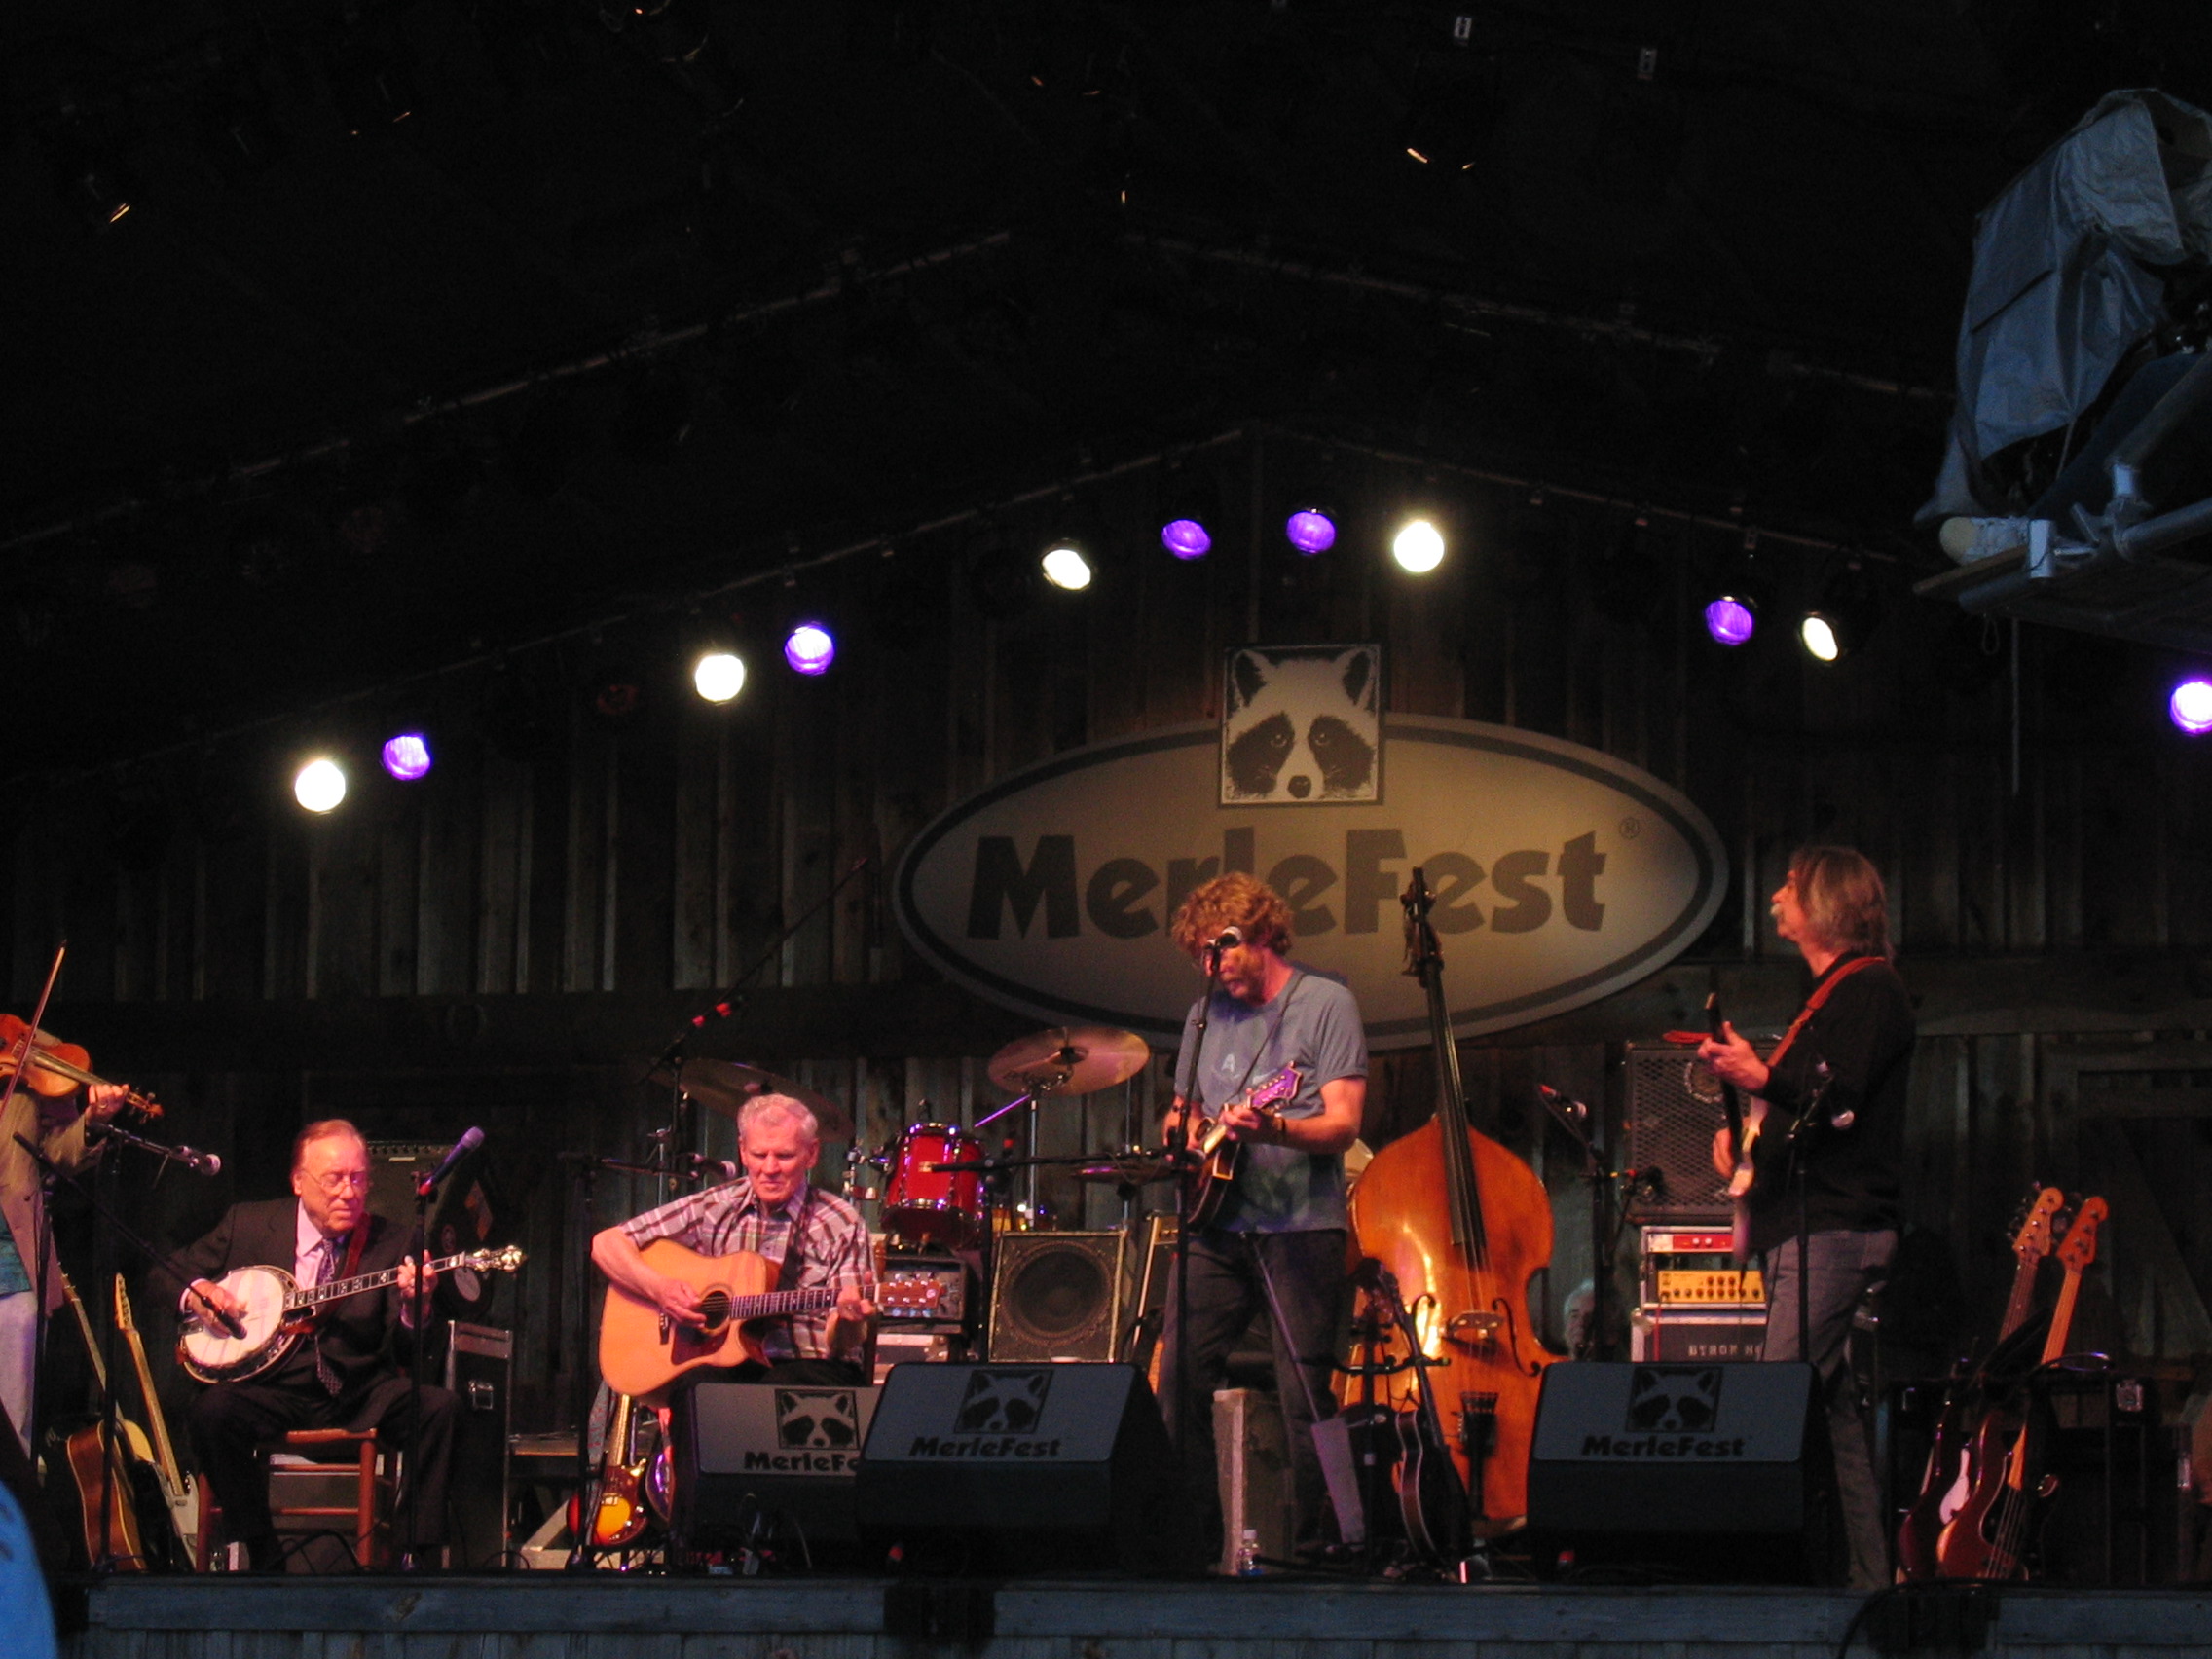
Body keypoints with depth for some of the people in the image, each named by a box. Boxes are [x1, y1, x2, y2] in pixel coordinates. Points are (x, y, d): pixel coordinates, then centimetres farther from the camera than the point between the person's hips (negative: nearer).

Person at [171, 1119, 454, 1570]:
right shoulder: (248, 1224, 6)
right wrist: (197, 1292, -10)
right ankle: (263, 1556, -17)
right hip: (272, 1391, 0)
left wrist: (412, 1307, -26)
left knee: (438, 1408, -27)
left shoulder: (390, 1243, 4)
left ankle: (414, 1551, -15)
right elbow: (170, 1271, 14)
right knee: (212, 1411, -32)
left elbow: (405, 1351, -3)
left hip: (357, 1394, 1)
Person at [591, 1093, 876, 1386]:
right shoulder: (713, 1208, 6)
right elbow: (606, 1244, 7)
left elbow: (839, 1344, -4)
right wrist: (659, 1288, -11)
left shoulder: (841, 1225, -1)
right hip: (724, 1366, 2)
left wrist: (847, 1321, -29)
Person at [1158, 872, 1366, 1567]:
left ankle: (1314, 1551, 1)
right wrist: (1183, 1128, 4)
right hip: (1219, 1227, 6)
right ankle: (1193, 1542, 4)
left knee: (1305, 1397, -6)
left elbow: (1344, 1125, -9)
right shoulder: (1207, 1014, 17)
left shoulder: (1325, 1003, -1)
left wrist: (1274, 1128, -27)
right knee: (1179, 1379, -3)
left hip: (1302, 1229, -6)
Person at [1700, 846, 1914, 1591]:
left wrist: (1763, 1078, -35)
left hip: (1835, 1229, -10)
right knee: (1835, 1408, 7)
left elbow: (1839, 1102, -20)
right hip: (1803, 1227, 10)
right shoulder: (1828, 994, 23)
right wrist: (1745, 1136, 17)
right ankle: (1871, 1577, 8)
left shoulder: (1869, 988, -8)